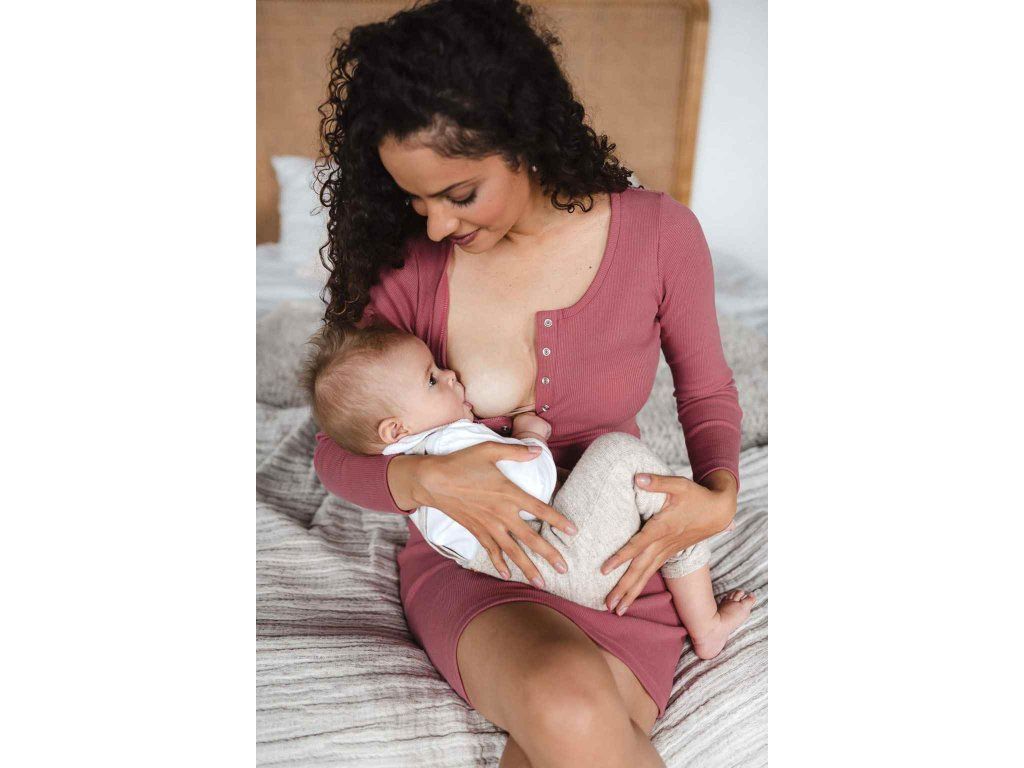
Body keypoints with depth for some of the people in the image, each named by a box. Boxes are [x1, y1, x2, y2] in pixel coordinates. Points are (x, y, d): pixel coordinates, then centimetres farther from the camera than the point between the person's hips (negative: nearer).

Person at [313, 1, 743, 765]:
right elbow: (336, 452, -3)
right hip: (472, 561, 0)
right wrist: (426, 479, -24)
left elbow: (707, 390, 6)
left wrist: (719, 497, -13)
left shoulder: (659, 233, -10)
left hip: (620, 559, 1)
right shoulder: (408, 268, -11)